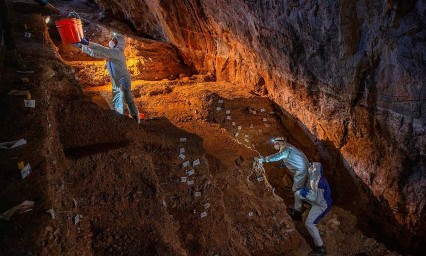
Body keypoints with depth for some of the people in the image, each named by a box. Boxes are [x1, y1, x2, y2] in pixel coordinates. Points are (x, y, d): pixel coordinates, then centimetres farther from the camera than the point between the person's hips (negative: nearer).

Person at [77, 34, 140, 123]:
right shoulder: (109, 52, 9)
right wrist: (83, 46, 4)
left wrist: (88, 43, -34)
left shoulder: (117, 52, -18)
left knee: (128, 100, -9)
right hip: (115, 81, 9)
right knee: (116, 103, 13)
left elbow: (103, 50, -30)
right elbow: (95, 53, 10)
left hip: (124, 79, -9)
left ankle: (136, 121, -2)